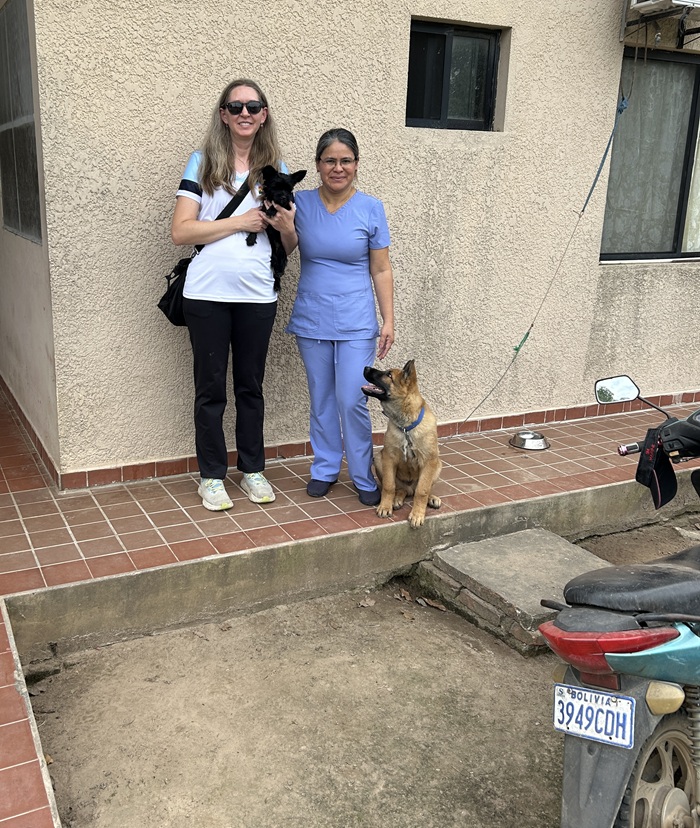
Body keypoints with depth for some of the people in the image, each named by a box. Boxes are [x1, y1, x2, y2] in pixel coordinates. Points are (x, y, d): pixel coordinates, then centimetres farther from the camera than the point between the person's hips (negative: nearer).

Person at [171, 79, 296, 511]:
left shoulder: (276, 169, 10)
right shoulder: (202, 164, 1)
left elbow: (291, 245, 12)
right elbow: (181, 231, -9)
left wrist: (285, 226, -10)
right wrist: (241, 221, -13)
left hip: (257, 296, 2)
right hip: (207, 296, -2)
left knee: (251, 386, 12)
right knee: (211, 388, 6)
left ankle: (253, 470, 26)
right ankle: (212, 476, 19)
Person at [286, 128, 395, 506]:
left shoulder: (371, 209, -3)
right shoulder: (300, 203, 0)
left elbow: (381, 271, 0)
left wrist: (388, 320, -3)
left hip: (356, 322, -2)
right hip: (312, 319, 2)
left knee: (352, 401, -5)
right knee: (321, 399, 12)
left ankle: (363, 476, 13)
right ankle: (325, 468, 27)